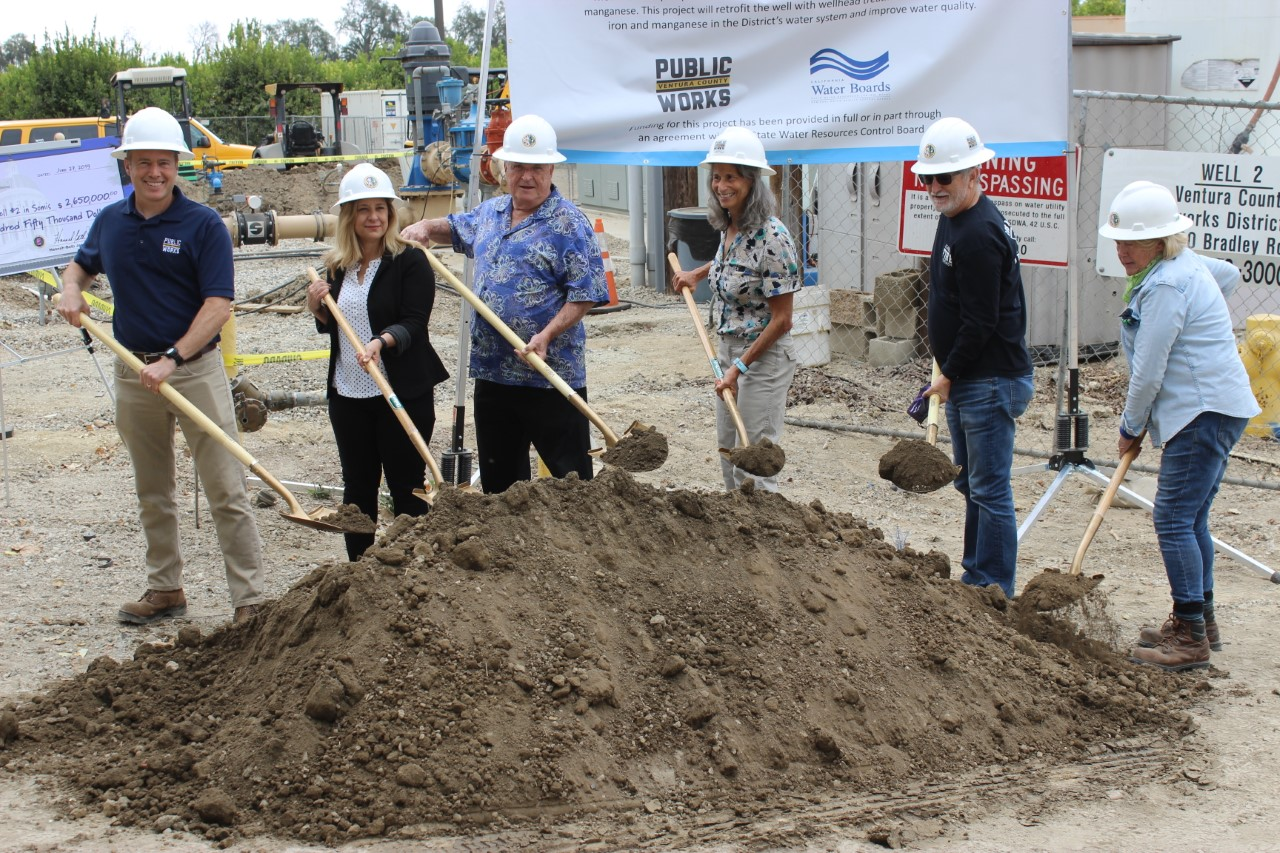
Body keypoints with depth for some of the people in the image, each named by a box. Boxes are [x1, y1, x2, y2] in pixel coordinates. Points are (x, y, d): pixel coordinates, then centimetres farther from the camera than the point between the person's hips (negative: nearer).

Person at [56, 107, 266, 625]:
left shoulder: (203, 225, -9)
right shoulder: (109, 222, 6)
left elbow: (218, 306, -15)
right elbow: (81, 265, 26)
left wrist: (171, 359, -22)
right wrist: (71, 289, 2)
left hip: (196, 371, -5)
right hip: (133, 374, 5)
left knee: (226, 491, -6)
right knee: (152, 493, 15)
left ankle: (250, 601, -4)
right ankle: (165, 588, 28)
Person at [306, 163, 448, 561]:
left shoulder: (410, 261, -8)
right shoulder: (337, 266, 10)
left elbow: (413, 323, -15)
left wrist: (382, 342, -34)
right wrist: (317, 308, -1)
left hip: (403, 392, -6)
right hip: (348, 393, 6)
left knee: (406, 485, 2)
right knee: (358, 484, 13)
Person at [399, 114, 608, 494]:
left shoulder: (569, 224, -10)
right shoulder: (489, 213, 13)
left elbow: (585, 294, -14)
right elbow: (456, 227, 35)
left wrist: (546, 336, -24)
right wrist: (425, 227, 14)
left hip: (551, 374, -7)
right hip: (492, 371, 7)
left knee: (571, 477, -4)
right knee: (498, 474, 16)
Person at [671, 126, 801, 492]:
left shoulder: (771, 236, -22)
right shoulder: (728, 227, 3)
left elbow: (781, 320, -20)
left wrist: (740, 367, -19)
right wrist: (698, 273, 22)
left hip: (763, 356, -9)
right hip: (728, 351, 9)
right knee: (728, 456, 16)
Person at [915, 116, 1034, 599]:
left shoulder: (979, 234, -21)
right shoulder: (953, 218, 12)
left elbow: (981, 322, -21)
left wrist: (949, 375, -10)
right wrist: (945, 373, 19)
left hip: (990, 382, -11)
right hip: (963, 380, 11)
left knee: (990, 489, -5)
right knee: (971, 484, 18)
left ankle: (995, 592, 2)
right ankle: (975, 579, 28)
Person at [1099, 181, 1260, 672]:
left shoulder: (1165, 286, -19)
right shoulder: (1186, 264, 13)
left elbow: (1147, 373, -17)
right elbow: (1229, 274, 36)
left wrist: (1130, 429, -3)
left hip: (1205, 413, -11)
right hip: (1217, 409, 11)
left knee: (1173, 519, -10)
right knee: (1191, 519, 16)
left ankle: (1191, 639, -8)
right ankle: (1200, 623, 25)